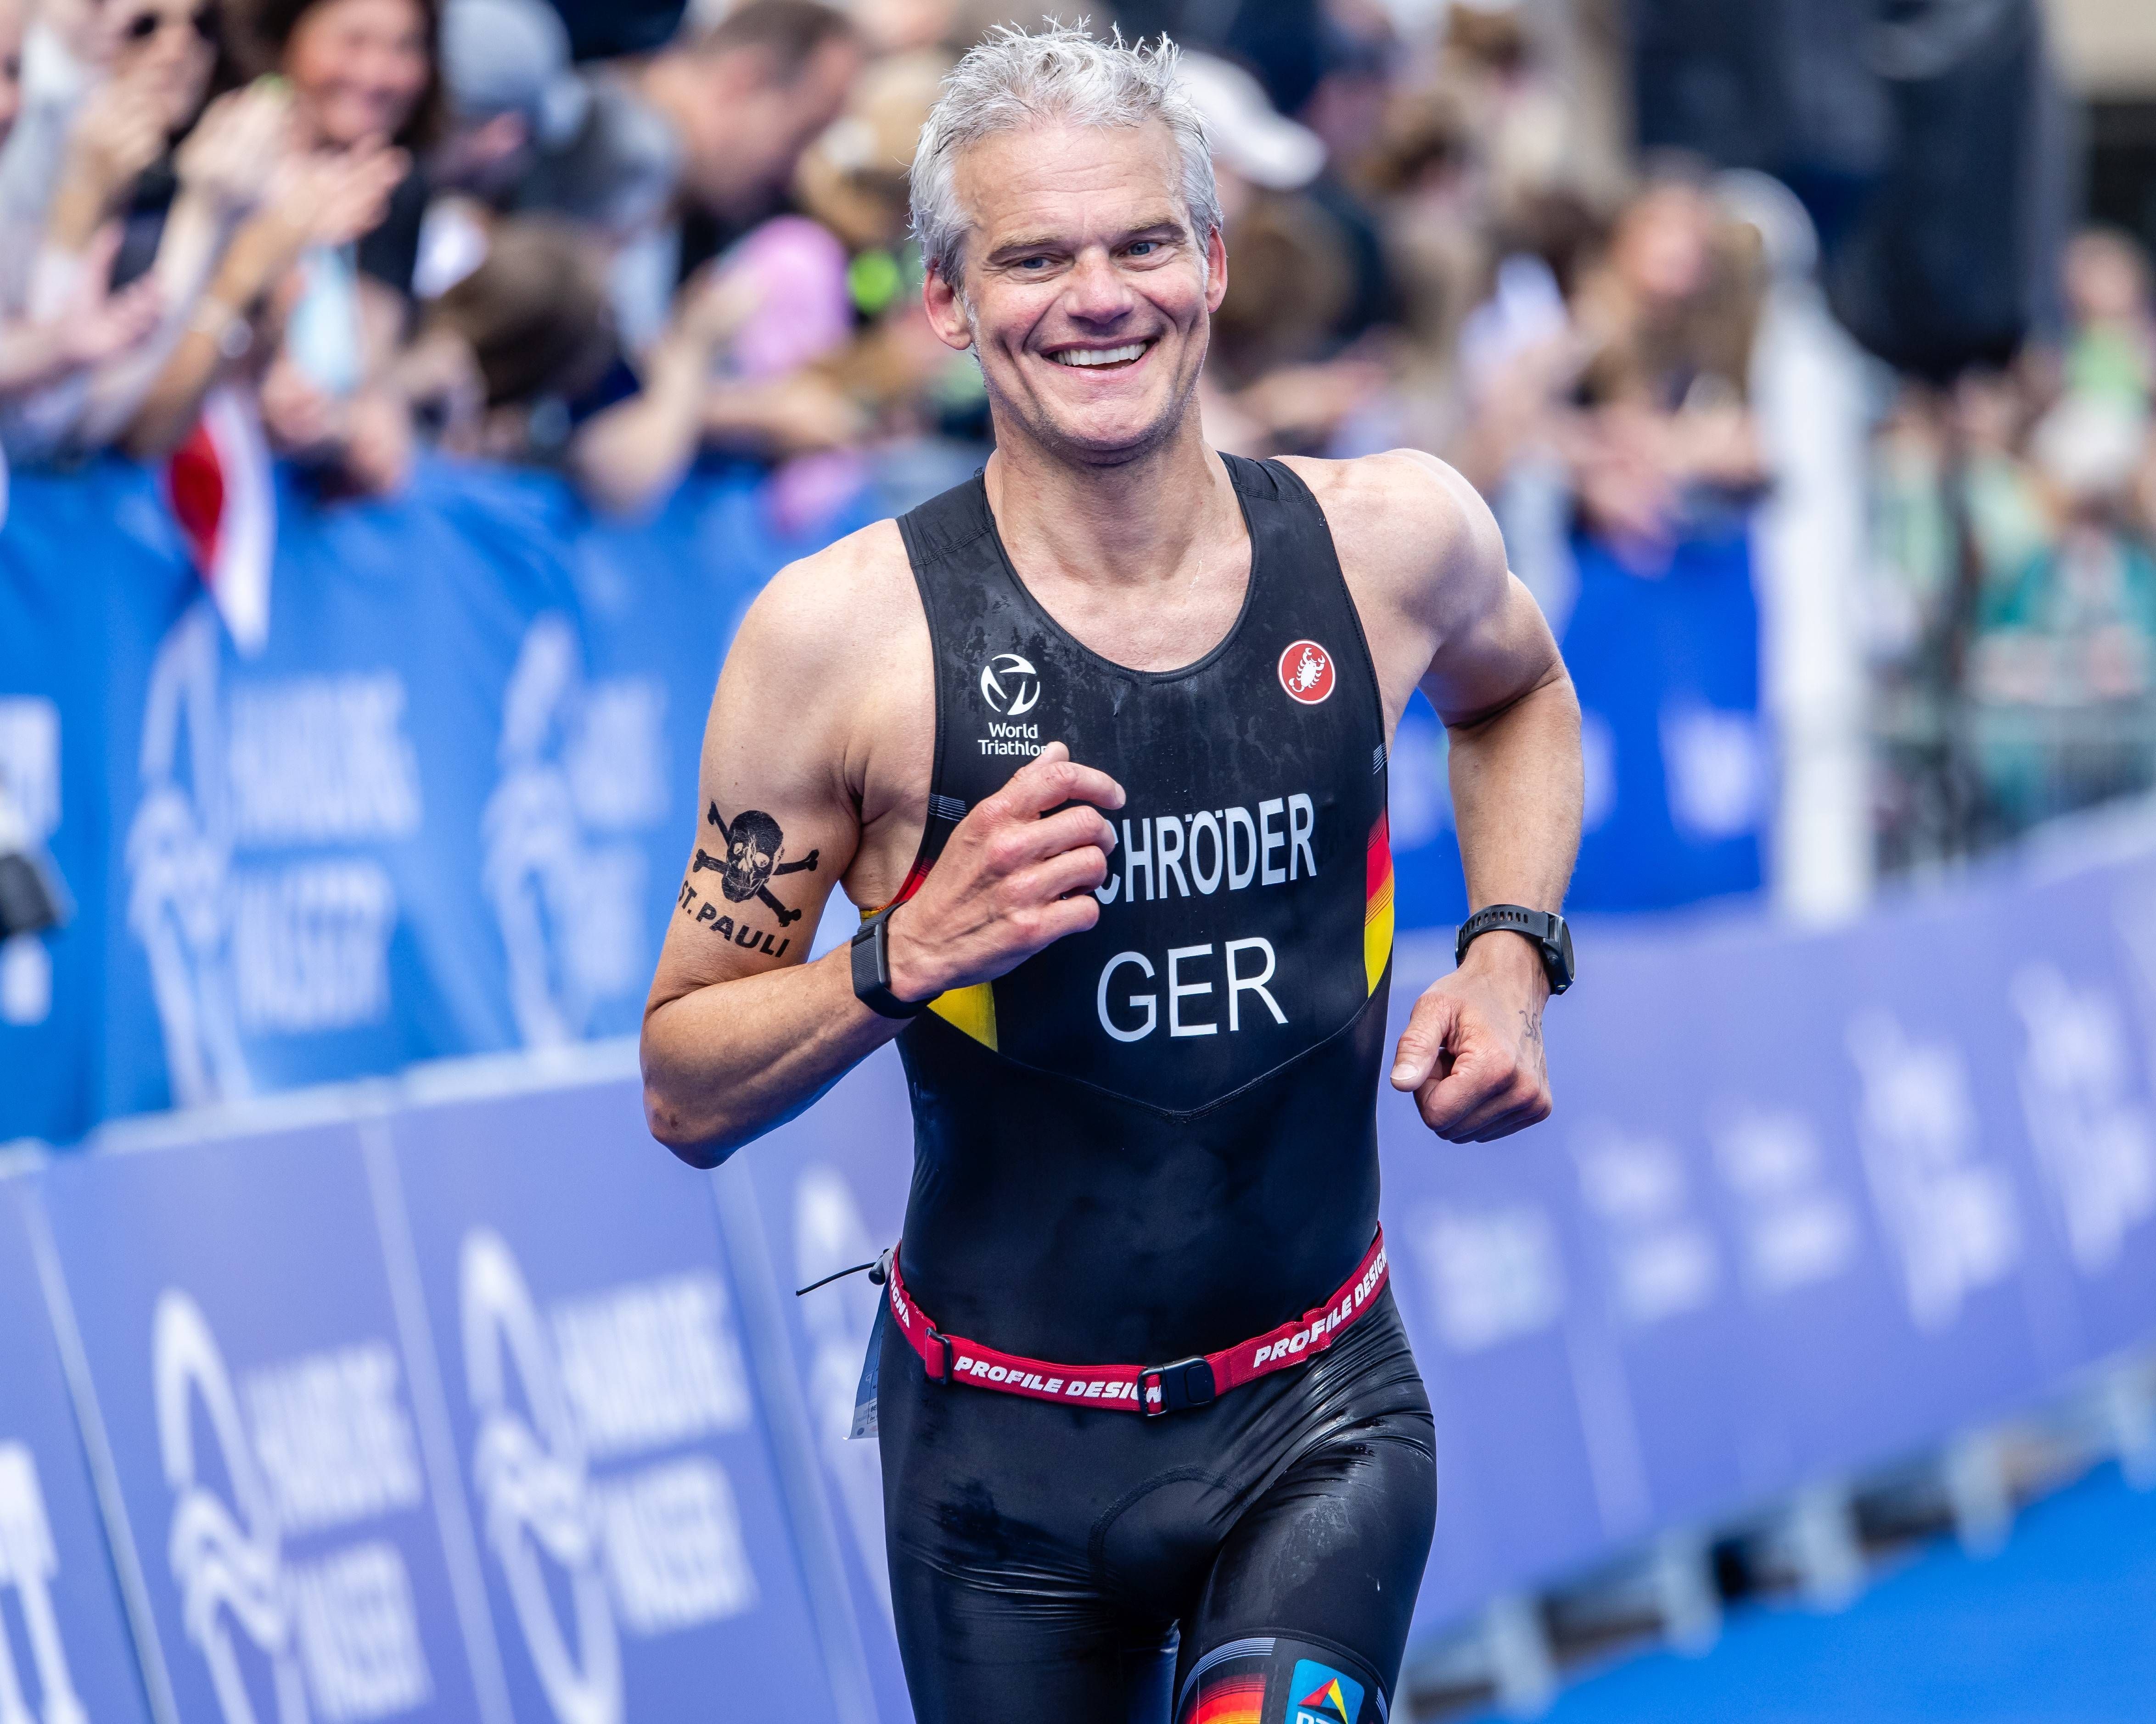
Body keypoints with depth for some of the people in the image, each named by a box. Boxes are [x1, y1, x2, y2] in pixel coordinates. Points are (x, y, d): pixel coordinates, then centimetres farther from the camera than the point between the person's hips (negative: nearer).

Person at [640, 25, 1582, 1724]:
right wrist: (911, 955, -21)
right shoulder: (848, 635, -11)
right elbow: (686, 1093, -5)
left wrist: (1514, 952, 7)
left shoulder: (1388, 543, -3)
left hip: (1321, 1414, 0)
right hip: (1008, 1439, 0)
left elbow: (1517, 690, 23)